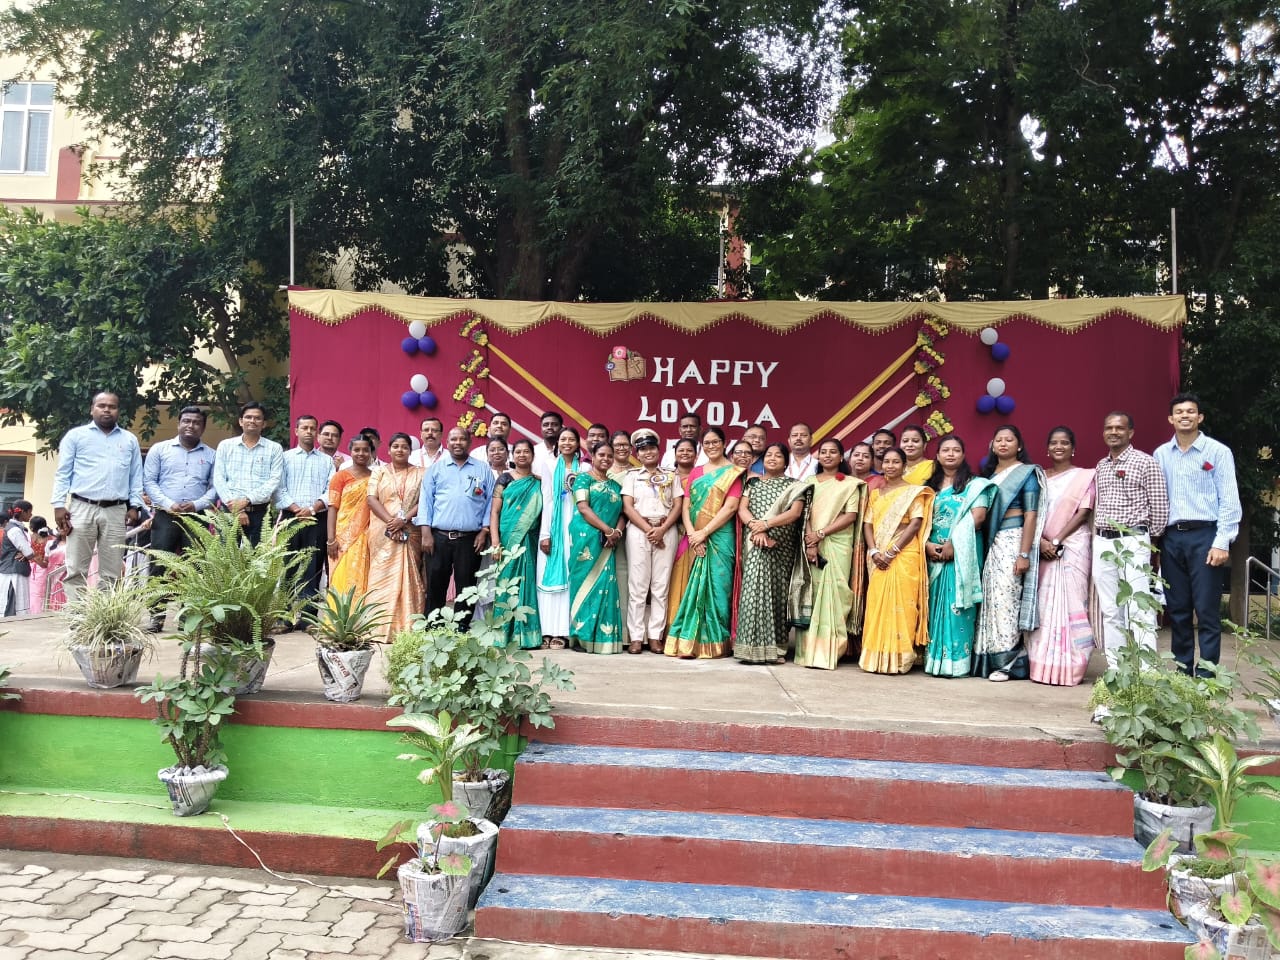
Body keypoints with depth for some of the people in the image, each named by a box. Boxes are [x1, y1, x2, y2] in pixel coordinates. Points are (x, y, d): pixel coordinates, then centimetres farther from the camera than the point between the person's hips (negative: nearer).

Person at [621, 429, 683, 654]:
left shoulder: (672, 476, 13)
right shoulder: (632, 476, 11)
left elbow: (677, 507, 5)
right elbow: (628, 507, 1)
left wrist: (662, 530, -11)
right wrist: (648, 529, -11)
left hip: (666, 532, 1)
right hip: (638, 531, -1)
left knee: (661, 585, 0)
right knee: (638, 585, -3)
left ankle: (656, 635, 4)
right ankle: (636, 636, 0)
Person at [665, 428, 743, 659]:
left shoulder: (732, 472, 1)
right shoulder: (695, 472, 16)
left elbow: (731, 507, -10)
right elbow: (686, 506, 8)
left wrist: (704, 532, -14)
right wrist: (692, 534, -8)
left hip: (720, 538, -4)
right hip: (696, 540, 4)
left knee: (716, 586, -3)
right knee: (696, 587, 4)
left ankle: (714, 642, 3)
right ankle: (693, 641, 8)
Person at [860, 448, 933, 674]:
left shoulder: (913, 491, 2)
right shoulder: (875, 493, 17)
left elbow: (916, 524, -8)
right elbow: (868, 524, 11)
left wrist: (891, 552, -15)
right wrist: (874, 551, -8)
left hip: (904, 555, -5)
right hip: (879, 558, 5)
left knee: (900, 604, -8)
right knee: (877, 604, 2)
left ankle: (899, 658, -4)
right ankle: (877, 657, 7)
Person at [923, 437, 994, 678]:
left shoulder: (974, 484, 3)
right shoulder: (930, 486, 17)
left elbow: (978, 517, -10)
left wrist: (953, 544, -17)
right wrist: (928, 544, -8)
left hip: (962, 553, -4)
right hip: (934, 553, 5)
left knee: (956, 603, -8)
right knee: (935, 604, 3)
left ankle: (958, 660, -5)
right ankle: (936, 658, 7)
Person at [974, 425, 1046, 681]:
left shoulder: (1027, 473, 0)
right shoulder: (988, 473, 16)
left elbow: (1031, 516, -7)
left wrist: (1024, 554, -15)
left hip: (1012, 541, -5)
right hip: (990, 542, 5)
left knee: (1005, 599, -9)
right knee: (990, 599, 4)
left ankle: (1006, 661, -2)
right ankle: (987, 659, 10)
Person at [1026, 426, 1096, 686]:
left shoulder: (1084, 476, 5)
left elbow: (1083, 513, -3)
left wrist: (1057, 541, -11)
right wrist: (1041, 542, -9)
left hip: (1073, 546, -3)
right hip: (1044, 547, 3)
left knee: (1070, 603, -6)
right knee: (1044, 605, 1)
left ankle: (1069, 667, -3)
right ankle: (1043, 665, 5)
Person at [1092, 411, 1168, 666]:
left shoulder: (1145, 462, -3)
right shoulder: (1100, 467, 15)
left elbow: (1159, 505, -2)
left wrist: (1152, 537, 2)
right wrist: (1099, 535, 12)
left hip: (1132, 541, -6)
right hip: (1102, 542, 6)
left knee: (1139, 607, -9)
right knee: (1109, 609, 7)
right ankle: (1115, 667, 13)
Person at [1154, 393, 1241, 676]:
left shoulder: (1218, 452, 0)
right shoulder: (1161, 454, 11)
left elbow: (1229, 501, -4)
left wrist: (1222, 543, -11)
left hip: (1204, 536, -4)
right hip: (1171, 538, 4)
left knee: (1206, 610, -3)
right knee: (1177, 610, 9)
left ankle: (1206, 674, 3)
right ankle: (1181, 671, 18)